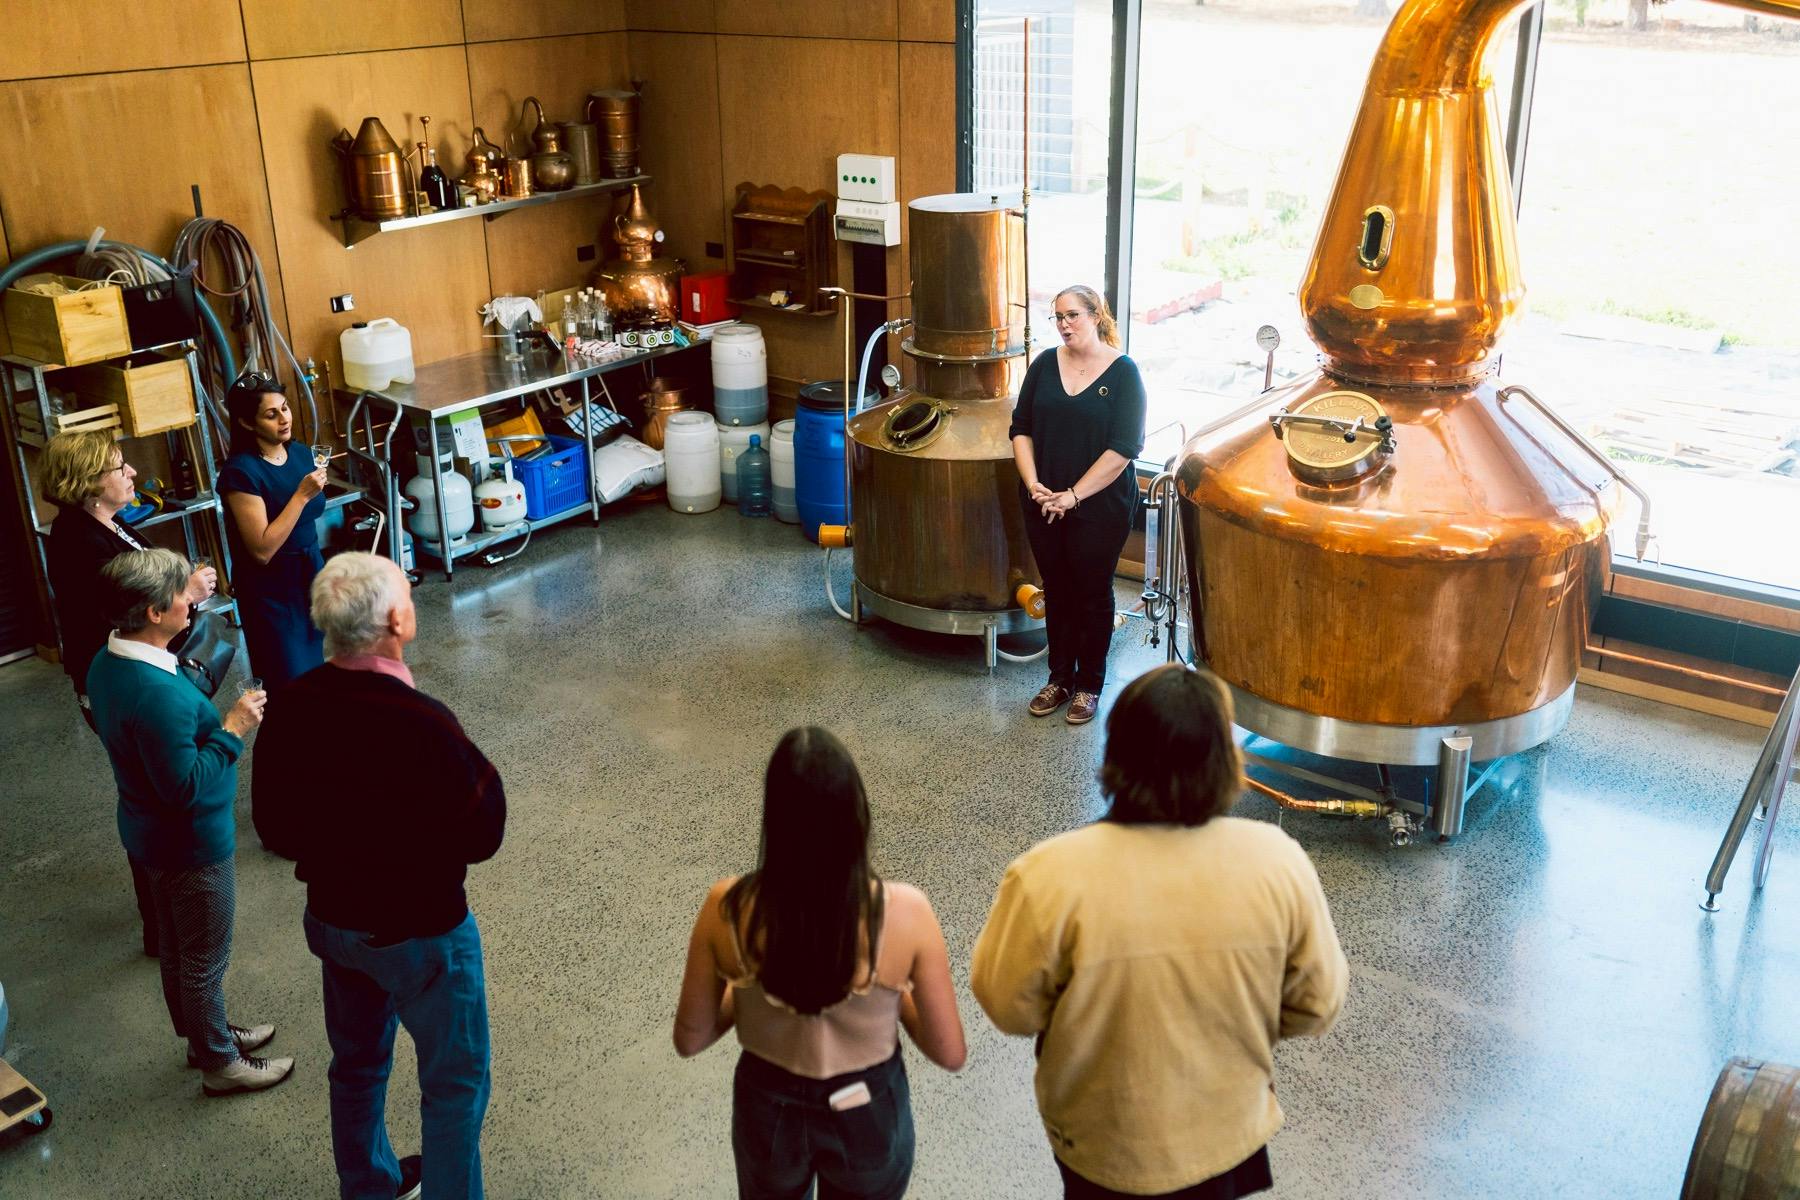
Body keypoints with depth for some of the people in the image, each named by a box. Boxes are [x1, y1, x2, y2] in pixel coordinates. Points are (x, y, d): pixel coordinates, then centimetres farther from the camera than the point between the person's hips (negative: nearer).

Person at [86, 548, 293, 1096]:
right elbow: (185, 785, -30)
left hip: (148, 833, 9)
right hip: (192, 844, -9)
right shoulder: (159, 695, -35)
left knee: (177, 947, 27)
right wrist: (232, 730, -24)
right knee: (205, 960, 11)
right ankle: (220, 1063, 30)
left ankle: (203, 1034, 47)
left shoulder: (107, 664, -4)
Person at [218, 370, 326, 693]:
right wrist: (302, 495, -28)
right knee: (292, 685, 1)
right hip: (271, 590, -7)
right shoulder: (240, 472, -21)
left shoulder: (300, 453, 0)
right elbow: (262, 550, -25)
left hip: (309, 572, 7)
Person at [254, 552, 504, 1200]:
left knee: (357, 1064, 28)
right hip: (419, 932, -7)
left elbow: (273, 824, 0)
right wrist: (480, 774, -5)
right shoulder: (423, 725, -33)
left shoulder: (291, 706, -13)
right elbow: (481, 835, -22)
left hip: (331, 918, 7)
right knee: (455, 1083, 14)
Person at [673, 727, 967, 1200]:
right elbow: (950, 1054, -16)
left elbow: (690, 1039, -9)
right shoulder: (905, 913, -28)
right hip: (869, 1118, -1)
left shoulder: (726, 908, -24)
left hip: (767, 1113, 1)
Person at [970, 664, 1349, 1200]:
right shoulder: (1279, 862, -22)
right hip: (1231, 1132, 2)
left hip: (1106, 1148, -1)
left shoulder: (1050, 877, -30)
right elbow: (1316, 1007, -9)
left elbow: (1009, 1007, -15)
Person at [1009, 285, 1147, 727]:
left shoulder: (1122, 372, -9)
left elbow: (1123, 447, -15)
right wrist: (1033, 483, -11)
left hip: (1100, 506, -4)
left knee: (1093, 594, 8)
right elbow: (1021, 428, 4)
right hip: (1043, 505, 4)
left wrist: (1073, 495, -18)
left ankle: (1089, 685, 22)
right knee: (1056, 590, 14)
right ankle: (1059, 678, 29)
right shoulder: (1045, 364, 3)